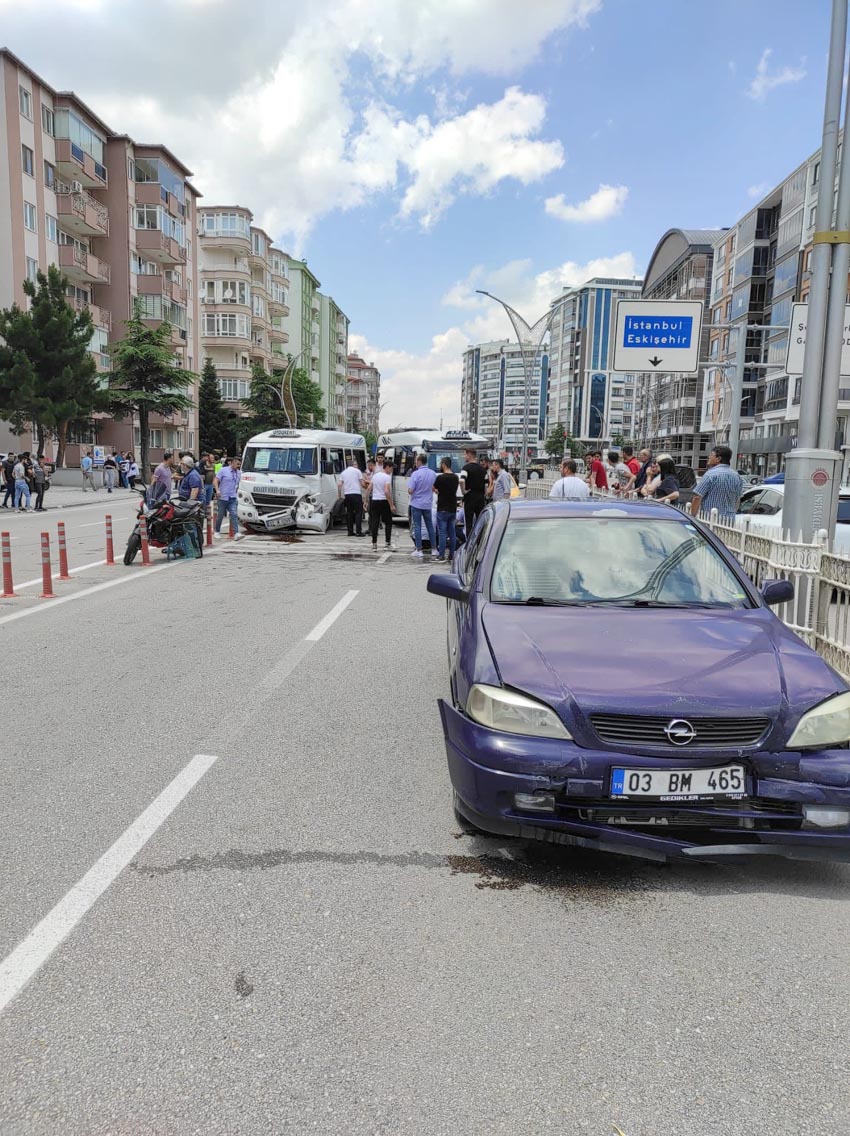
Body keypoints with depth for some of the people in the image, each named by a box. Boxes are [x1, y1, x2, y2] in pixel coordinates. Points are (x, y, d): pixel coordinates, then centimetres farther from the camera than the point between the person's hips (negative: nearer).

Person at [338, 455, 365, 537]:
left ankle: (350, 531, 10)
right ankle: (358, 531, -8)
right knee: (358, 512, -2)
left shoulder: (343, 472, 13)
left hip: (347, 494, 4)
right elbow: (362, 483, 2)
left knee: (349, 513, 10)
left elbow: (339, 485, 5)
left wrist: (340, 495, 13)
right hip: (356, 493, -4)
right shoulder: (357, 471, 2)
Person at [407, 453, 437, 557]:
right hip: (427, 504, 5)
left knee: (417, 526, 1)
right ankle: (433, 548, 19)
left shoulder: (416, 474, -17)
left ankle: (419, 550, 1)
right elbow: (435, 488, 12)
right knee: (430, 526, 14)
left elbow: (410, 490, -17)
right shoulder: (433, 474, 1)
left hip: (416, 504, -5)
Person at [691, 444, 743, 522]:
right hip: (729, 520, 7)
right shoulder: (737, 476, 12)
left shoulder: (710, 474, -11)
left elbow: (697, 498, -13)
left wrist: (692, 516, -4)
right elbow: (738, 501, 21)